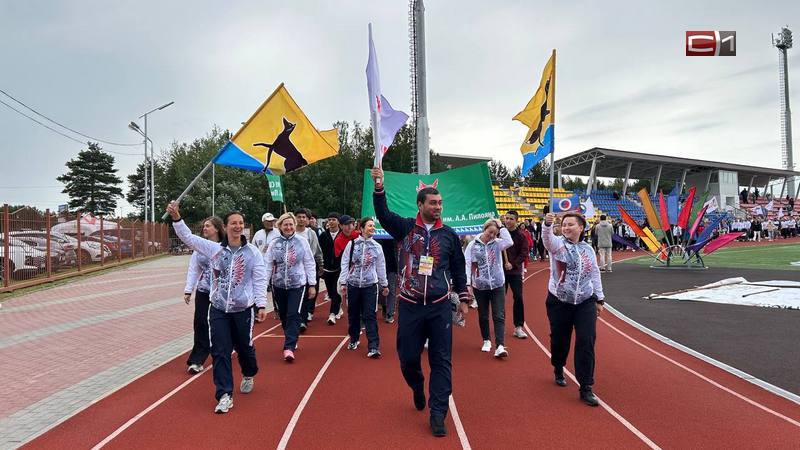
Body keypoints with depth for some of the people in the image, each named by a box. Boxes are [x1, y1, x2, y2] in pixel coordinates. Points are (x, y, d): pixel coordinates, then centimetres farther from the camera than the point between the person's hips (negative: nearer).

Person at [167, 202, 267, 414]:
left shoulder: (252, 251, -4)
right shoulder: (214, 249, 1)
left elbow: (260, 280, -4)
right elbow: (188, 238, 1)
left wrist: (261, 305, -8)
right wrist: (177, 219, -12)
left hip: (243, 309, -1)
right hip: (218, 309, 2)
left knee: (244, 347, 13)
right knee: (220, 351, -2)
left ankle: (248, 375, 45)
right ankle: (225, 395, 5)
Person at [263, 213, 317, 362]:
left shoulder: (302, 241, -3)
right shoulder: (274, 244, 1)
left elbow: (309, 264, -1)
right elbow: (268, 265, 1)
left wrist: (312, 285, -2)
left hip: (298, 284, -3)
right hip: (279, 285, 3)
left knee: (294, 315, -12)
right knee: (284, 316, 12)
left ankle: (289, 347, -12)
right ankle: (291, 342, 31)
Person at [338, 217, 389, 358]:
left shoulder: (377, 246, 3)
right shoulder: (352, 244, -2)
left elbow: (381, 267, 10)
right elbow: (345, 264, -1)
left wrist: (384, 284, 14)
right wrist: (343, 282, -4)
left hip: (370, 285, 0)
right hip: (353, 284, 1)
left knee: (370, 316, -6)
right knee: (353, 314, 12)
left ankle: (373, 347, -8)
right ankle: (353, 339, 33)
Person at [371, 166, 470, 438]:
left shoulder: (449, 235, 5)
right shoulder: (404, 228, 0)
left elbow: (458, 269, 12)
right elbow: (383, 214, -17)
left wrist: (463, 298, 11)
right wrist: (379, 188, -31)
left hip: (440, 307, 1)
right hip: (410, 306, 0)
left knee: (441, 360, 1)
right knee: (408, 358, 9)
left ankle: (437, 413, 10)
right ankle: (418, 389, 41)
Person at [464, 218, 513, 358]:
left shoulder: (497, 243, 0)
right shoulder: (473, 245, -4)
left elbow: (510, 242, -20)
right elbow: (467, 265, -6)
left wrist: (501, 227, -12)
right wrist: (468, 283, -12)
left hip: (497, 285, 0)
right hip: (479, 286, 0)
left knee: (499, 316, -6)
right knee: (483, 316, 14)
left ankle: (500, 346, -9)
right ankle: (486, 341, 32)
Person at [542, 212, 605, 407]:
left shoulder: (588, 249, 6)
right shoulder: (557, 244, -5)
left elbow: (595, 274, 12)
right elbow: (547, 238, -29)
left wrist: (600, 299, 12)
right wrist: (547, 224, -51)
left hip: (585, 303, 2)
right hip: (559, 302, -2)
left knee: (587, 342, -7)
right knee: (560, 340, 11)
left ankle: (586, 388, 1)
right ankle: (558, 371, 41)